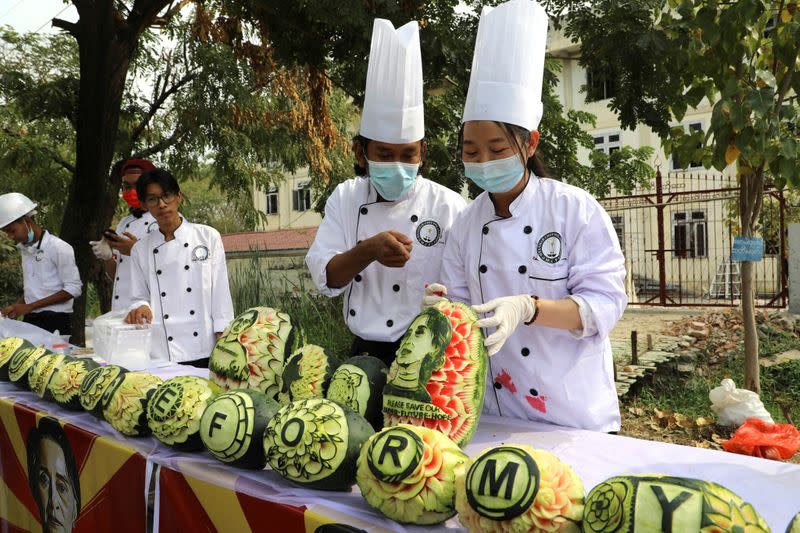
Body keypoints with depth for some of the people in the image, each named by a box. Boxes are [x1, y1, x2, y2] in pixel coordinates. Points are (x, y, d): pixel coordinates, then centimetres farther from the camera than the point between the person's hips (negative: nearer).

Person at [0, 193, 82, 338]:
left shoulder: (58, 248, -10)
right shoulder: (24, 249, 12)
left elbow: (73, 288, -13)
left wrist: (30, 306, -14)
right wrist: (16, 307, 0)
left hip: (55, 322, -6)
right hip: (30, 320, 6)